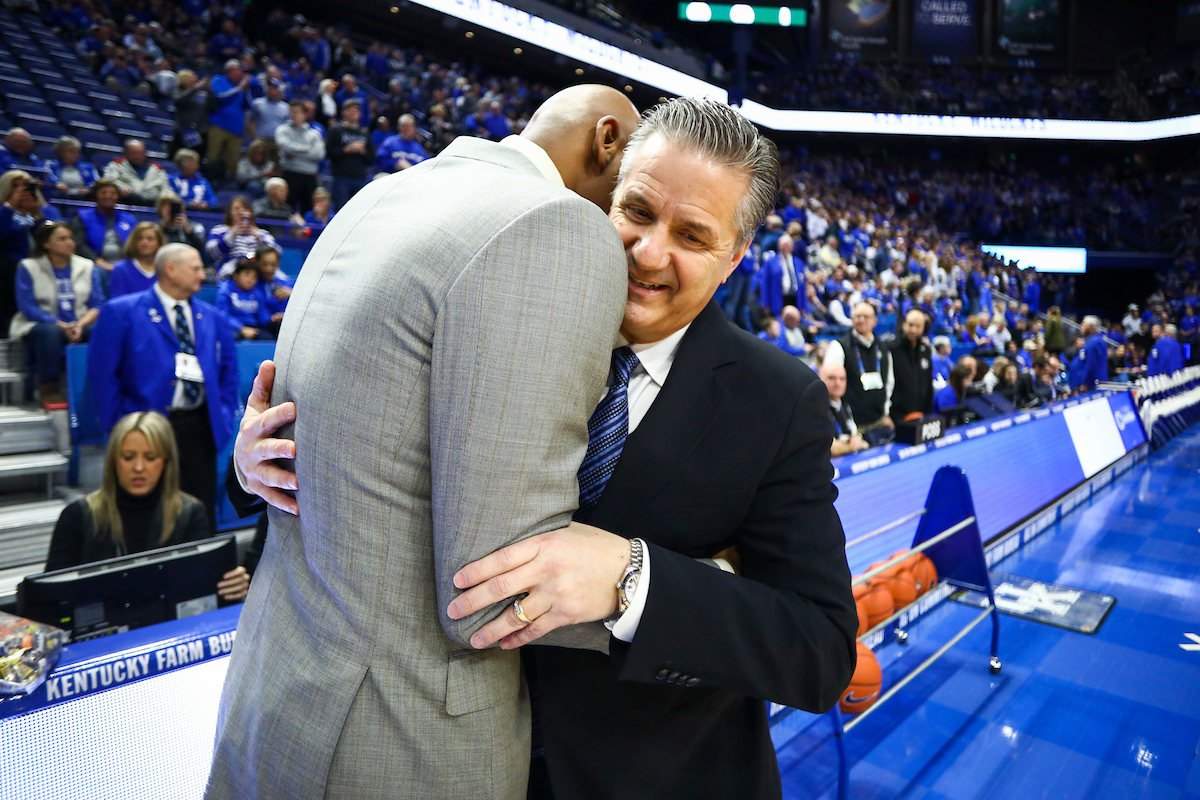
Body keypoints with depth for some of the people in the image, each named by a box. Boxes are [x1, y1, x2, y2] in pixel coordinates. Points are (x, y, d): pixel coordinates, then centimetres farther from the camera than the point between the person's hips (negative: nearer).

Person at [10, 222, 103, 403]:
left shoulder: (86, 267, 10)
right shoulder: (28, 267, 1)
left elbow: (97, 304, 2)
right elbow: (27, 307, -7)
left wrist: (80, 325, -18)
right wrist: (61, 325, -21)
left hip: (81, 325, 2)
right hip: (39, 325, -2)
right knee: (50, 331, -38)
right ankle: (49, 388, -24)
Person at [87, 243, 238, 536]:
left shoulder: (213, 317, 14)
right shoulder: (121, 312, -1)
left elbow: (229, 369, 20)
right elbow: (101, 372, -5)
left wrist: (224, 414, 9)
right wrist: (122, 424, -9)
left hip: (201, 429, 4)